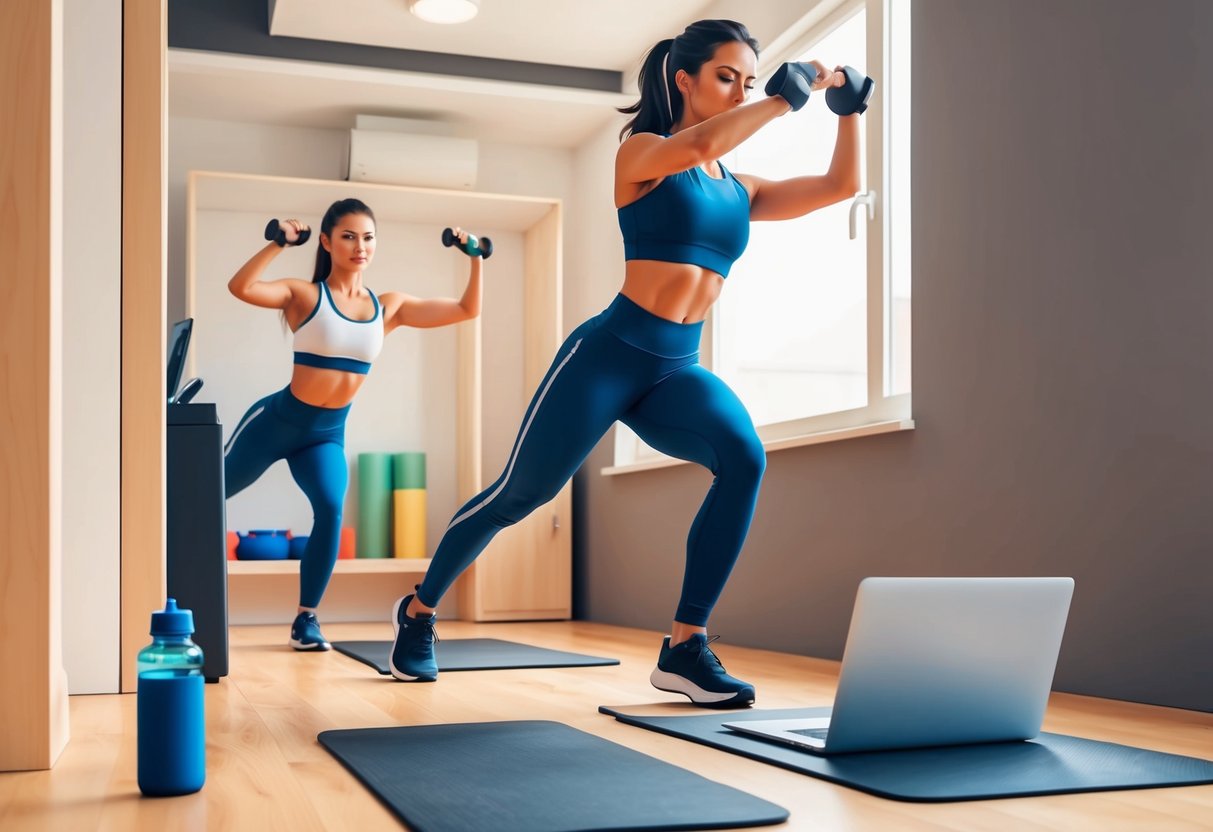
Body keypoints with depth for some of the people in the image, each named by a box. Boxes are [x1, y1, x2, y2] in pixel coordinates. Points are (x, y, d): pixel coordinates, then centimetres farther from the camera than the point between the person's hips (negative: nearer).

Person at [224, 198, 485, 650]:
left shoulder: (389, 306, 1)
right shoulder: (305, 295, -11)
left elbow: (467, 309, 1)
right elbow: (240, 287, -30)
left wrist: (475, 257, -9)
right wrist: (278, 243, -36)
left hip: (328, 433, 3)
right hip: (276, 421, -2)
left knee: (331, 510, -21)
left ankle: (305, 620, -7)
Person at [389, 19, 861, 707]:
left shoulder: (742, 191, 14)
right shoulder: (642, 153, -2)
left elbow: (841, 187, 9)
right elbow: (699, 146, -25)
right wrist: (789, 95, -18)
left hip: (678, 370, 5)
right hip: (610, 354, -5)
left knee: (744, 458, -26)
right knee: (518, 496, 5)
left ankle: (685, 649, -20)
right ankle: (419, 611, 31)